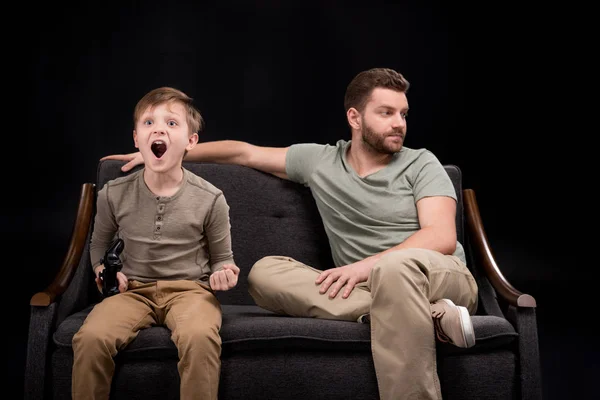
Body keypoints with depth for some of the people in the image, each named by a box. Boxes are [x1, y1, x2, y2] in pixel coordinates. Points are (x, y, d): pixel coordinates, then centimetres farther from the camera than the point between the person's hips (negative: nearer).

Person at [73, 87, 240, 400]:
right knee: (90, 338, -28)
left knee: (199, 337, -36)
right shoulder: (113, 195, 1)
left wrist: (223, 273, -11)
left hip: (190, 289, -1)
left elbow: (222, 258, 11)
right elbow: (99, 244, 21)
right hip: (133, 290, 2)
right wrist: (102, 270, 1)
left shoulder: (210, 199, -3)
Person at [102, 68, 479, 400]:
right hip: (364, 288, 4)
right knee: (264, 272, -20)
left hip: (443, 276, -4)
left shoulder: (421, 164, 2)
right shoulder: (319, 160, 11)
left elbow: (442, 237, -11)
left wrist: (368, 264, -25)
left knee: (395, 266, -40)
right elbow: (245, 151, 19)